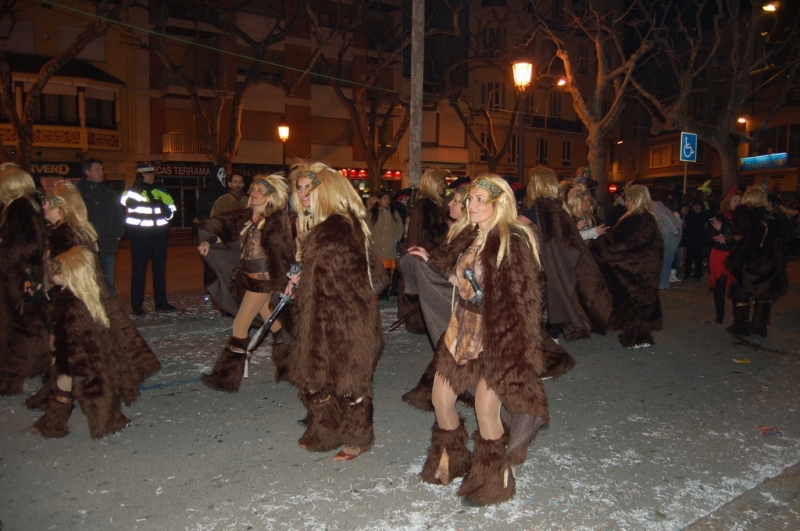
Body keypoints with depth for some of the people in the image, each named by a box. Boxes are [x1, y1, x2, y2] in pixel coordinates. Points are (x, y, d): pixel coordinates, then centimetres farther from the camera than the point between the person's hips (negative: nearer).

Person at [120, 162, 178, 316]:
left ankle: (161, 302, 18)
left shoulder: (160, 191, 13)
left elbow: (171, 205, 20)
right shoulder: (131, 192, -3)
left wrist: (166, 217, 4)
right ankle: (137, 306, 2)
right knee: (139, 270, -2)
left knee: (160, 269, 10)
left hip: (159, 235, 5)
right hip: (140, 236, -5)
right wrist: (135, 223, -7)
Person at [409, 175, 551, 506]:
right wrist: (430, 258, 27)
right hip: (462, 330, 8)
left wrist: (515, 350, -22)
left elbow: (522, 300, -19)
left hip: (496, 337, -7)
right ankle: (449, 464, 40)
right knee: (441, 399, 14)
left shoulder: (513, 242, -16)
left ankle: (492, 483, 27)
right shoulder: (466, 235, 5)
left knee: (486, 414, -1)